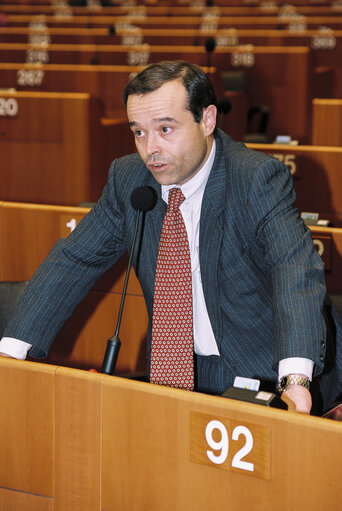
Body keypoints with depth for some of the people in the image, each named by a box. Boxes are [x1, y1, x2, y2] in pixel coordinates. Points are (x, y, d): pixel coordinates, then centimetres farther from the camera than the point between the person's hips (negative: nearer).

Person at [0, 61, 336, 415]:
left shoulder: (260, 178, -14)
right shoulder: (127, 178, 2)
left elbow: (296, 268, -28)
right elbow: (73, 261, 5)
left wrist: (296, 380, -45)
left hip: (263, 374, -4)